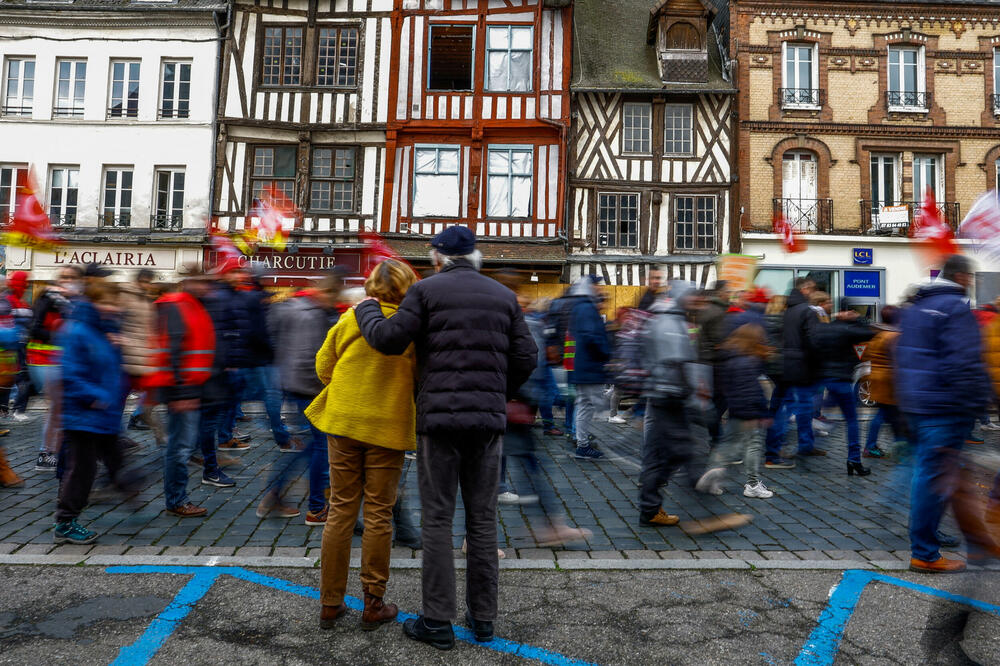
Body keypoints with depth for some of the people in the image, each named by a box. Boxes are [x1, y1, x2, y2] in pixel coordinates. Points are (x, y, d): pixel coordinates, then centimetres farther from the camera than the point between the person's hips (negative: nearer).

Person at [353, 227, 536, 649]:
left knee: (438, 518, 3)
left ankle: (438, 621, 9)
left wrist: (365, 310, 12)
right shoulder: (504, 296, 12)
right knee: (482, 518, 10)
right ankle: (483, 617, 18)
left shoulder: (427, 290, 1)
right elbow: (525, 358, 8)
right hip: (488, 421, 4)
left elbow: (390, 340, -7)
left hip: (440, 415, -3)